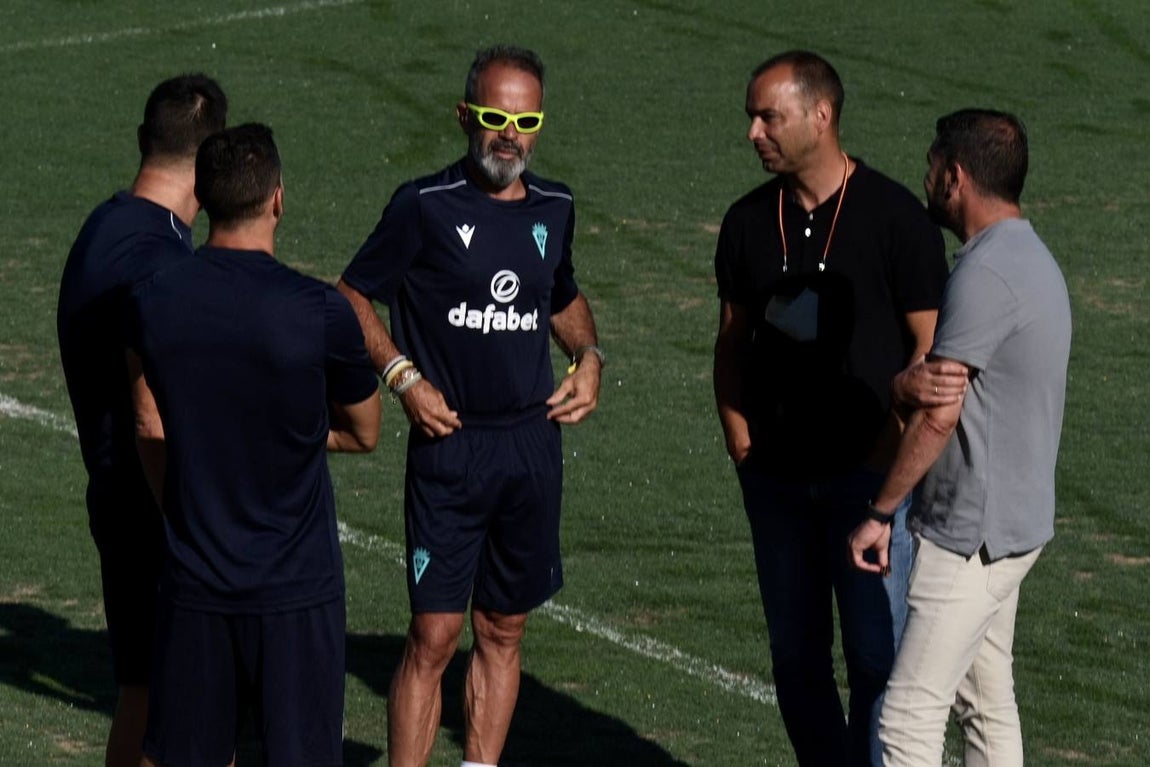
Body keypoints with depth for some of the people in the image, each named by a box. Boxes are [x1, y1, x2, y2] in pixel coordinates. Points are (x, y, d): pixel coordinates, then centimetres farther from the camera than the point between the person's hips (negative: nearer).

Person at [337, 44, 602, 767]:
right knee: (435, 634, -7)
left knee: (503, 632, 10)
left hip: (533, 444, 5)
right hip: (449, 444, -5)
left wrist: (588, 356, 7)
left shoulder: (554, 208, 7)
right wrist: (404, 378, -10)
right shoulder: (425, 207, -8)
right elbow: (353, 296, 1)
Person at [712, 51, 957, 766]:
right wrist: (738, 433, 4)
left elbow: (933, 347, -7)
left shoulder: (895, 216, -8)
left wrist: (890, 449, -16)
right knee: (796, 657, 10)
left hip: (870, 474, -5)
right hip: (776, 477, 5)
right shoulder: (749, 222, 6)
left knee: (877, 658, -5)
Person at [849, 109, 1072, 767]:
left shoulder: (986, 275, -20)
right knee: (988, 705, 16)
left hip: (971, 534, -10)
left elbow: (938, 414, -23)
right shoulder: (1033, 260, 13)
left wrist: (880, 512, -14)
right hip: (1016, 522, 10)